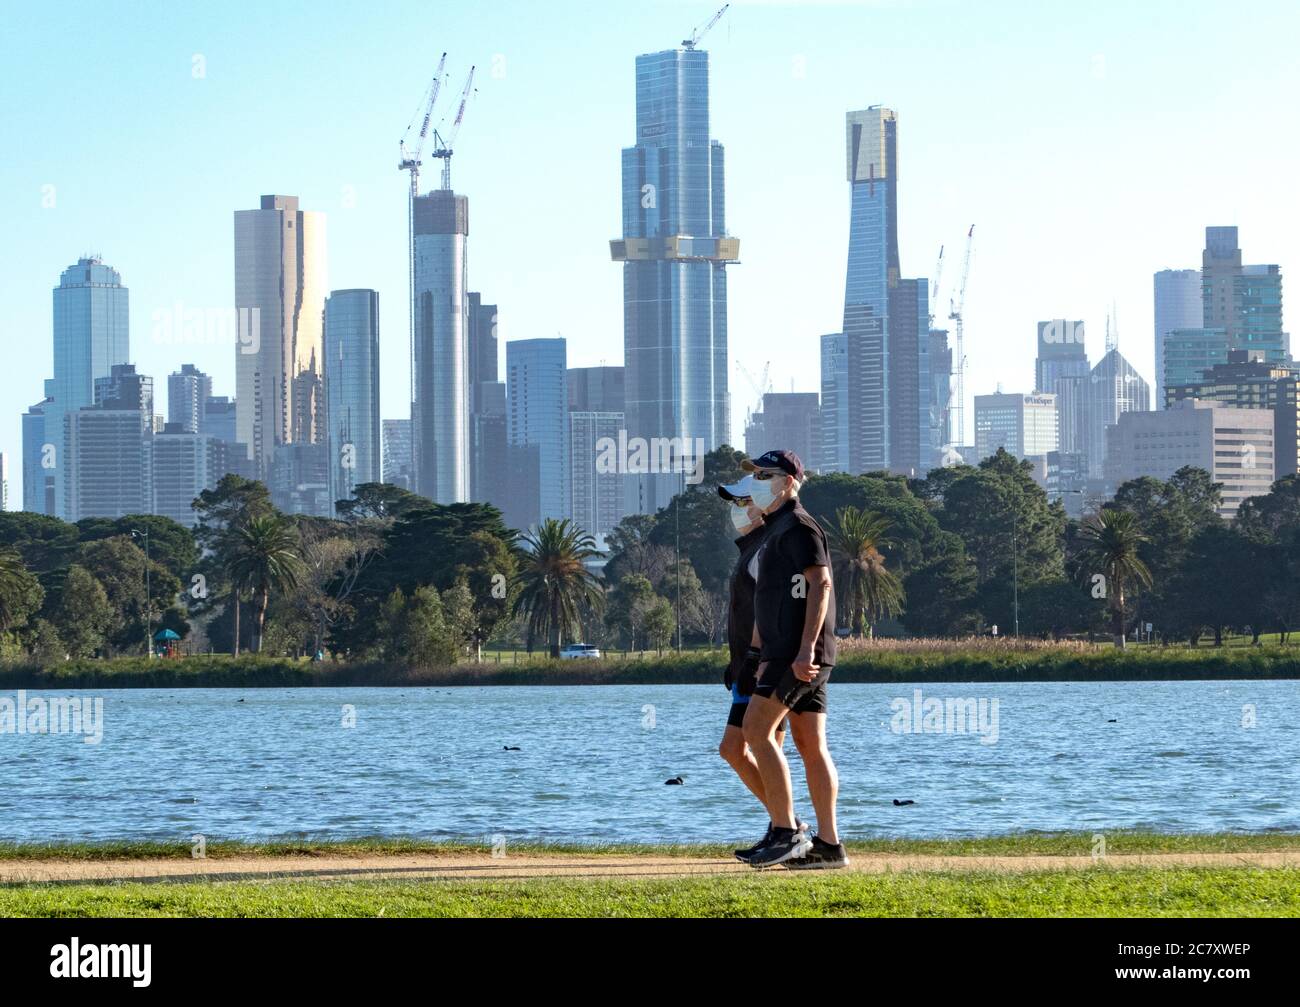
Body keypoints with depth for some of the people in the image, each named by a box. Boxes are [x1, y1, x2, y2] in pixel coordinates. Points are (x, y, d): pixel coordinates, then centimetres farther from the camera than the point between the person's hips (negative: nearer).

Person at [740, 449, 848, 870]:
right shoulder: (776, 530, 23)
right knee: (811, 745, 7)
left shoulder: (798, 527, -8)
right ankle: (828, 845, 5)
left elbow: (820, 585, -18)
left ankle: (787, 832, -16)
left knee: (757, 729, -14)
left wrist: (806, 648, -25)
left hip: (799, 653, -10)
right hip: (786, 654, 10)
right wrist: (764, 655, 25)